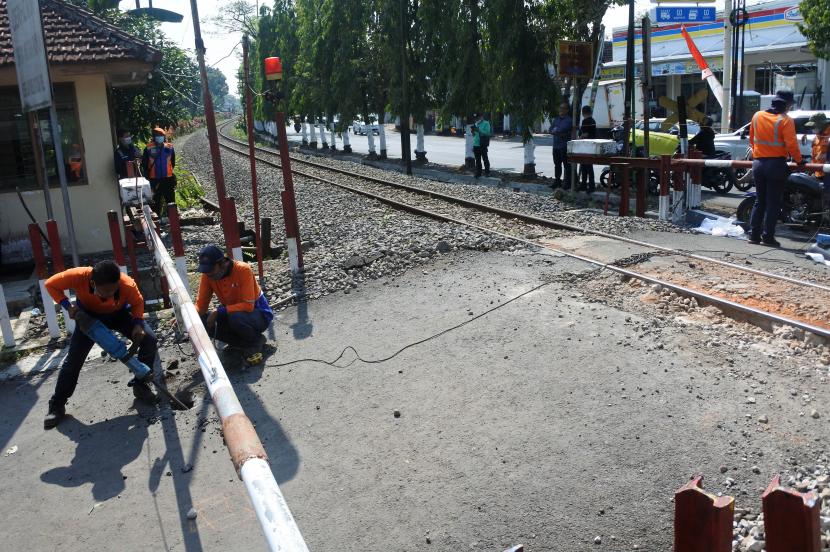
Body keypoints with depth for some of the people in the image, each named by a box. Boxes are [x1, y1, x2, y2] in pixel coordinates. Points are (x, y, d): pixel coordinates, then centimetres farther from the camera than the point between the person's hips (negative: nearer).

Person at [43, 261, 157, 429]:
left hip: (119, 314, 0)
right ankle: (57, 405, 10)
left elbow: (138, 302, -15)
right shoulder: (78, 276, -39)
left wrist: (138, 323, -32)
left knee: (149, 339, -16)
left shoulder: (128, 284, -39)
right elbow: (51, 284, -19)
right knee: (74, 357, -6)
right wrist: (67, 306, -31)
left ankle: (140, 384, 3)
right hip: (89, 316, 0)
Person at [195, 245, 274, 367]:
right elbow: (201, 304, -9)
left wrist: (219, 312, -33)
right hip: (232, 314, 6)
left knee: (236, 317, -38)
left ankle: (256, 342, -6)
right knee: (203, 322, -17)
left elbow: (248, 305, -31)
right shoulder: (207, 275, -11)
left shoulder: (243, 270, -27)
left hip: (259, 314, -6)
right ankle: (245, 344, -1)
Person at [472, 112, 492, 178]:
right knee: (477, 160, 8)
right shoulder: (476, 124, 18)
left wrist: (479, 130, -20)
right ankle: (478, 173, 14)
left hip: (482, 145, -6)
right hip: (475, 144, 6)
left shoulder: (486, 123, -2)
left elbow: (487, 132, -16)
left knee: (485, 159, 0)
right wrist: (473, 132, 0)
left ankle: (487, 172, 8)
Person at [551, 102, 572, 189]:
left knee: (566, 165, -4)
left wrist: (555, 131, -3)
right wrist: (560, 132, -10)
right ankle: (557, 181, 24)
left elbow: (563, 129, -20)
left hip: (565, 146, -7)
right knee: (557, 165, 15)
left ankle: (568, 183, -2)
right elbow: (551, 130, 7)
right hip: (556, 146, 7)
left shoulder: (568, 120, -7)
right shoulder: (556, 119, 17)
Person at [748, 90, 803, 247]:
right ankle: (767, 236, 1)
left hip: (758, 164, 5)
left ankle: (754, 235, 11)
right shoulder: (785, 120, -12)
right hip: (776, 165, -5)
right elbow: (791, 144, -15)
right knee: (773, 203, 1)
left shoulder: (757, 116, 4)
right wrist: (798, 160, -1)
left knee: (759, 201, 13)